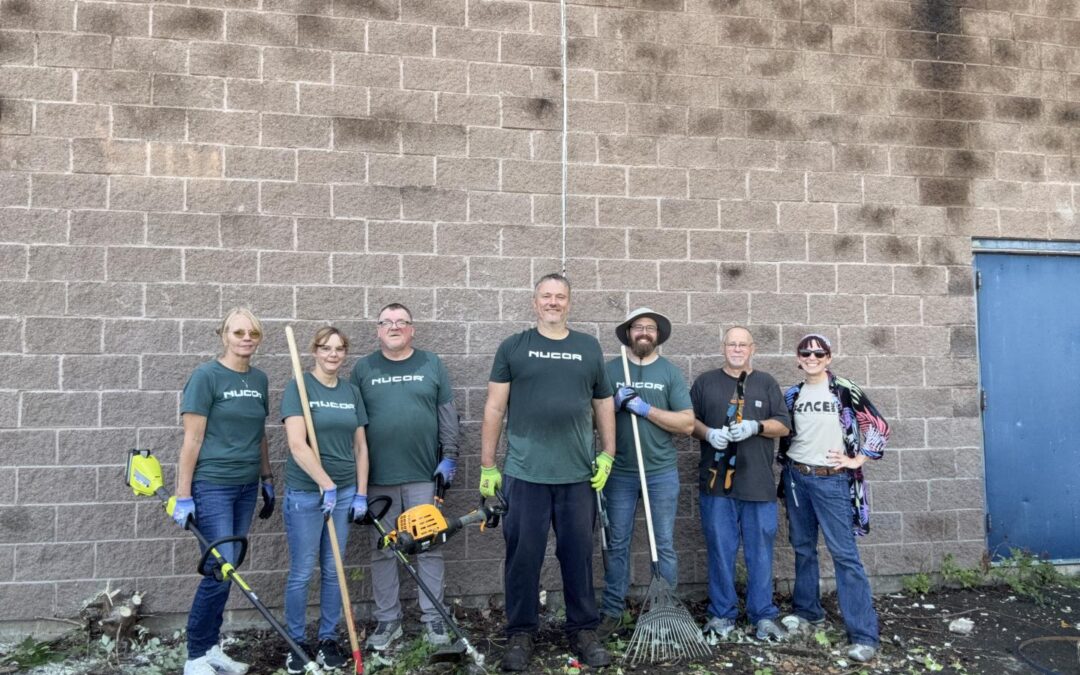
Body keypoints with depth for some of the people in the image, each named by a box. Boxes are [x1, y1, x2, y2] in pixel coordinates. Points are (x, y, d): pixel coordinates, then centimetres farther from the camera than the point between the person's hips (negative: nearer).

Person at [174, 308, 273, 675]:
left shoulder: (259, 379, 8)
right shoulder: (206, 376, -10)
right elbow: (192, 439, -11)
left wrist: (268, 481, 17)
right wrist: (183, 496, -12)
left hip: (246, 487, 6)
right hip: (212, 486, -6)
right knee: (220, 571, -6)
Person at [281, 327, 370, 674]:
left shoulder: (352, 392, 7)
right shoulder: (298, 388, -7)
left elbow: (360, 446, 10)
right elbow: (297, 444, -16)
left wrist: (361, 493, 5)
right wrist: (326, 485, -18)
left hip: (345, 492, 4)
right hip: (305, 493, -4)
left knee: (333, 571, 11)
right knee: (301, 572, 4)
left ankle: (328, 639, 24)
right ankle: (296, 644, 20)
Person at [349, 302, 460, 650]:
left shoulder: (432, 364, 6)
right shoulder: (363, 369, 7)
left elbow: (448, 414, 5)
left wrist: (449, 456, -1)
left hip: (425, 474, 0)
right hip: (379, 477, 1)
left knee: (430, 548, 5)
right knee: (382, 550, 8)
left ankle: (433, 618, 16)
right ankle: (387, 620, 21)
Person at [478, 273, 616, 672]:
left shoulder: (589, 348, 9)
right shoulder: (513, 348, 2)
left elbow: (603, 404, 14)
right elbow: (494, 407, 2)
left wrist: (607, 454, 6)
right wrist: (487, 466, -1)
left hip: (578, 474, 2)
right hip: (524, 473, -1)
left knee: (578, 554, 10)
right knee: (523, 555, 6)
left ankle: (583, 631, 25)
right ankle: (520, 634, 21)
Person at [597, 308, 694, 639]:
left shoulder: (671, 372, 1)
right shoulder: (610, 370, 4)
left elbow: (687, 424, -6)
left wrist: (646, 409, -14)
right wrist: (615, 404, -12)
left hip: (661, 471, -1)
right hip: (619, 471, 1)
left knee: (664, 545, 8)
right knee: (617, 545, 9)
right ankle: (611, 612, 19)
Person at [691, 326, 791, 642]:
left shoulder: (766, 383, 11)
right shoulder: (705, 382, 10)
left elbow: (783, 425, 6)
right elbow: (689, 420, 9)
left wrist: (755, 427, -12)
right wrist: (708, 433, -11)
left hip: (759, 483, 1)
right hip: (717, 482, 0)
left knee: (760, 552, 5)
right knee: (720, 550, 5)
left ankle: (763, 615, 16)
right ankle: (722, 614, 16)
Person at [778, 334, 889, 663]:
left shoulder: (845, 391, -7)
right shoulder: (791, 395, 6)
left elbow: (879, 426, -4)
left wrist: (857, 460, -6)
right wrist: (785, 467, 12)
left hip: (832, 480, -4)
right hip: (796, 478, 5)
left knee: (844, 553, -7)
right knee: (803, 548, 14)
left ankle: (864, 634, -3)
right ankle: (807, 609, 30)